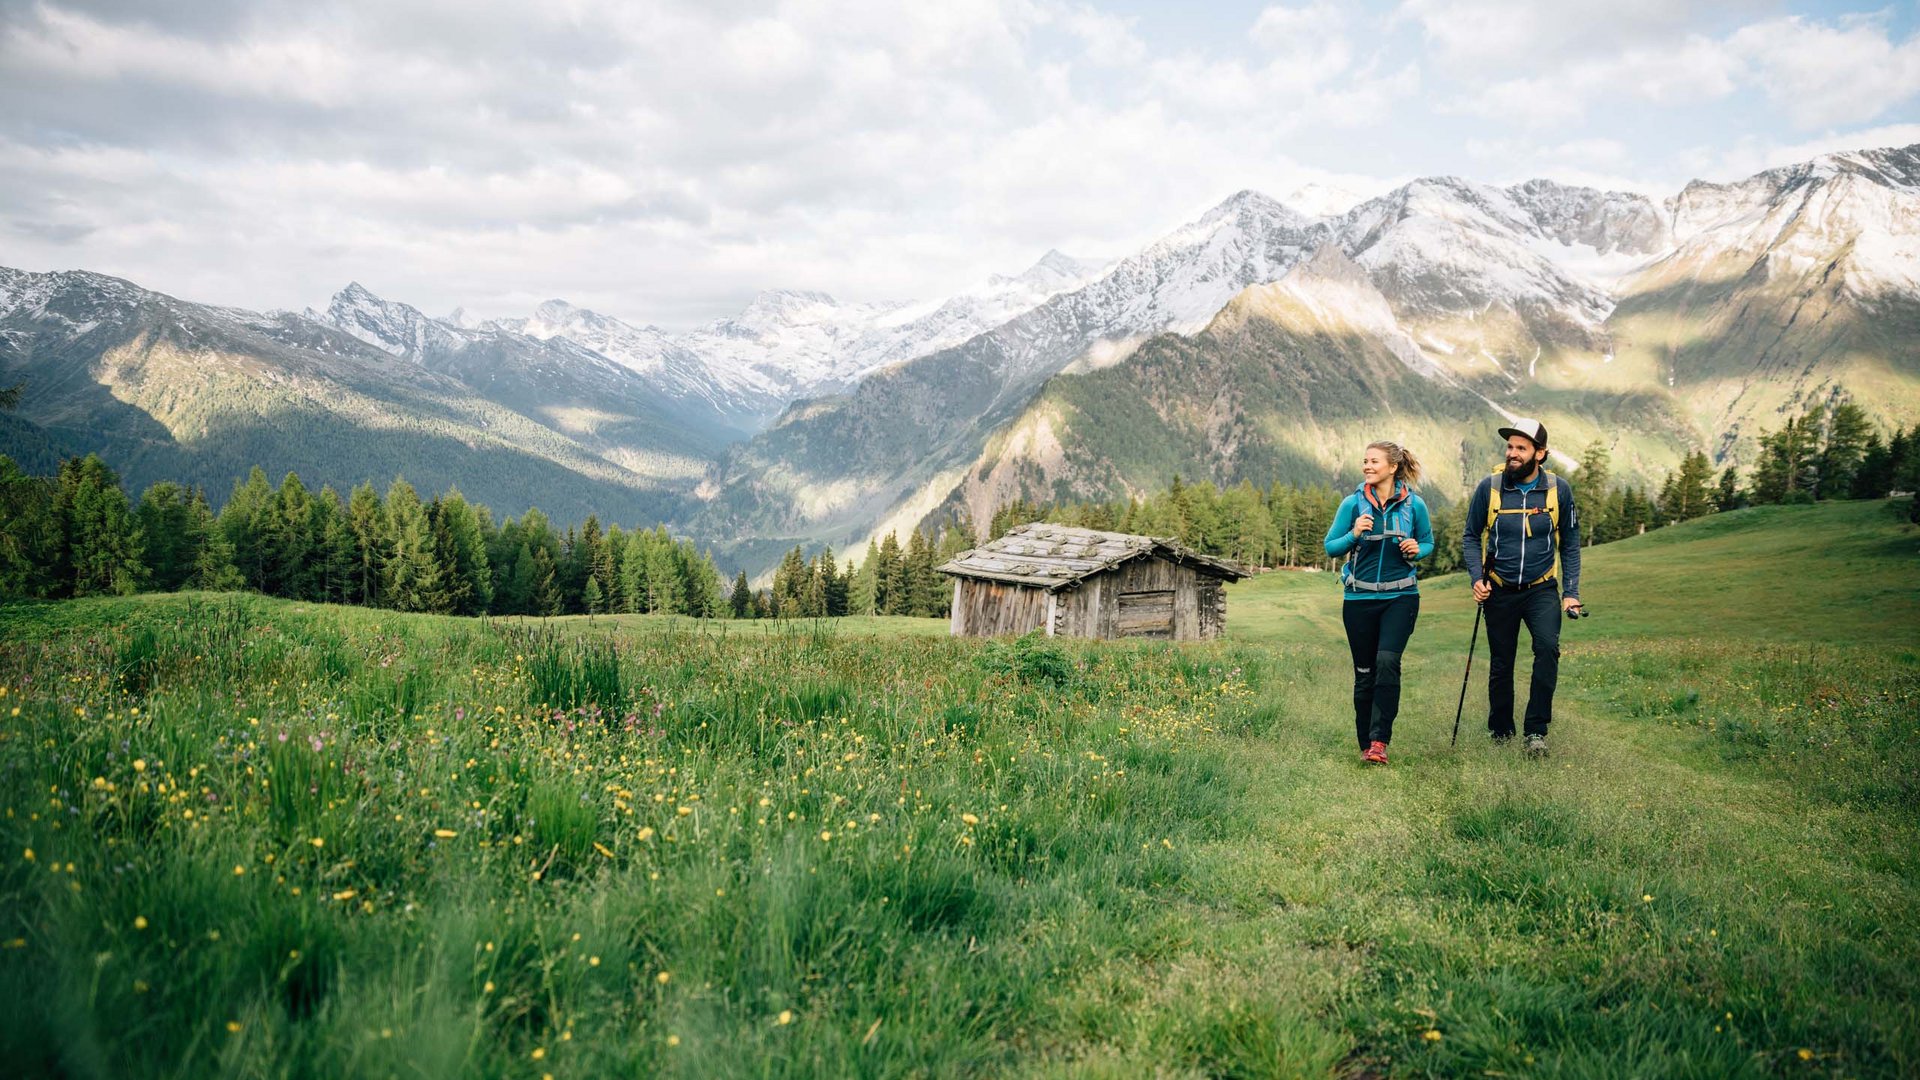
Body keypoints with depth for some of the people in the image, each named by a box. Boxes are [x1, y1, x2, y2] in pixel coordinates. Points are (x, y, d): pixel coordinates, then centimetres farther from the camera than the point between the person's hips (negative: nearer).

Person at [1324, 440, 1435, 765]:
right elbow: (1330, 547, 2)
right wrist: (1354, 535, -17)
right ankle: (1365, 744, 19)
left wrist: (1416, 550, -9)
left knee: (1387, 661, -20)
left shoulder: (1414, 504, 0)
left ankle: (1379, 741, -15)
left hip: (1400, 597, -1)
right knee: (1365, 672, 7)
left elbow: (1428, 543, 14)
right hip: (1360, 599, 1)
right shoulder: (1353, 503, -1)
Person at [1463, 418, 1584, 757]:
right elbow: (1471, 537, 4)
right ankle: (1501, 734, 25)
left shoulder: (1559, 489, -4)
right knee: (1501, 665, 8)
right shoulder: (1489, 487, -6)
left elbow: (1570, 544, 5)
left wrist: (1571, 592, -2)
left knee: (1547, 647, -24)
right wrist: (1477, 578, -10)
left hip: (1542, 589, -1)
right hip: (1500, 591, 1)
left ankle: (1537, 730, -15)